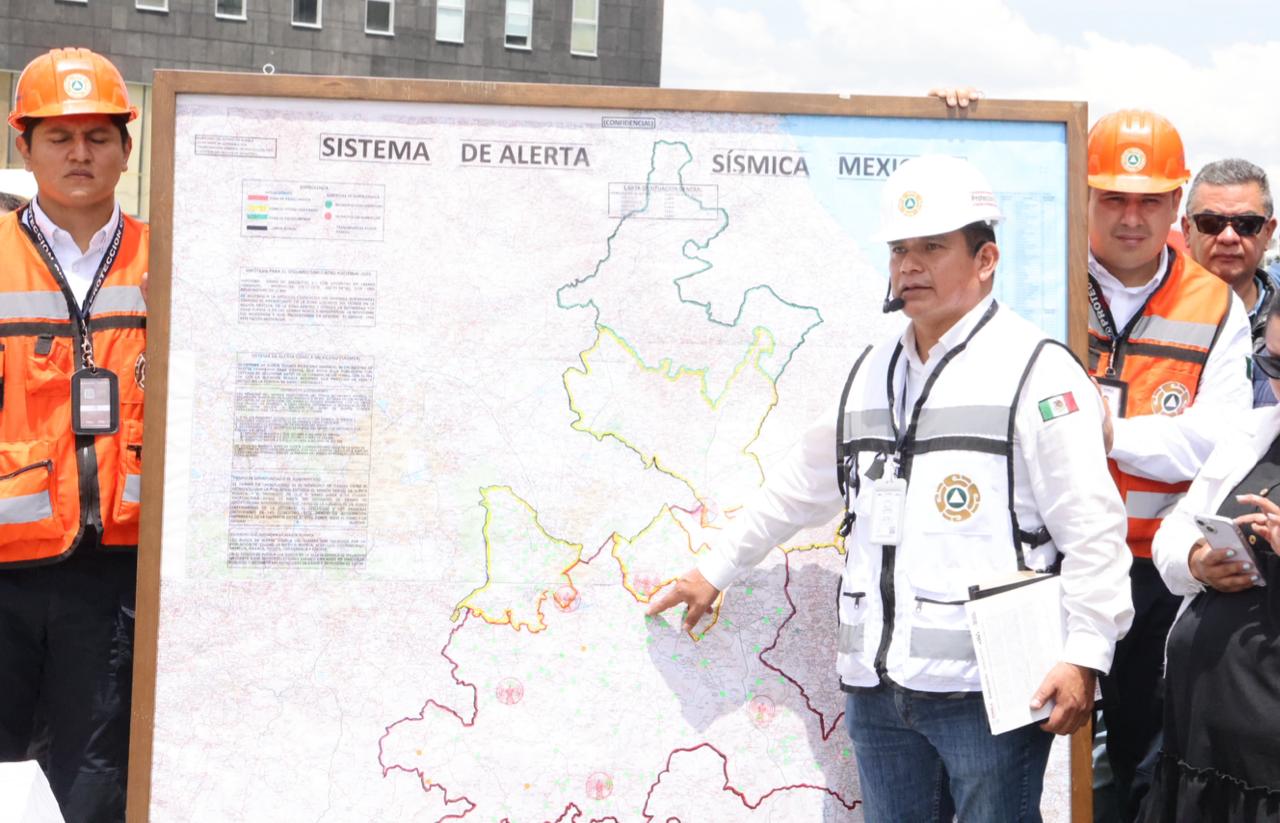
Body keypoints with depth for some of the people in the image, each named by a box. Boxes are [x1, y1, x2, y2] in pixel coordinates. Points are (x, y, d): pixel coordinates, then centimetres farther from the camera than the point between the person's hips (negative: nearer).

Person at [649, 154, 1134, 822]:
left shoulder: (1035, 371, -5)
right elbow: (801, 486, 28)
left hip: (989, 691, -7)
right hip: (878, 690, 7)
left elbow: (1091, 528, -11)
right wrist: (715, 570, 33)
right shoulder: (870, 374, 17)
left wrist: (1084, 656, -17)